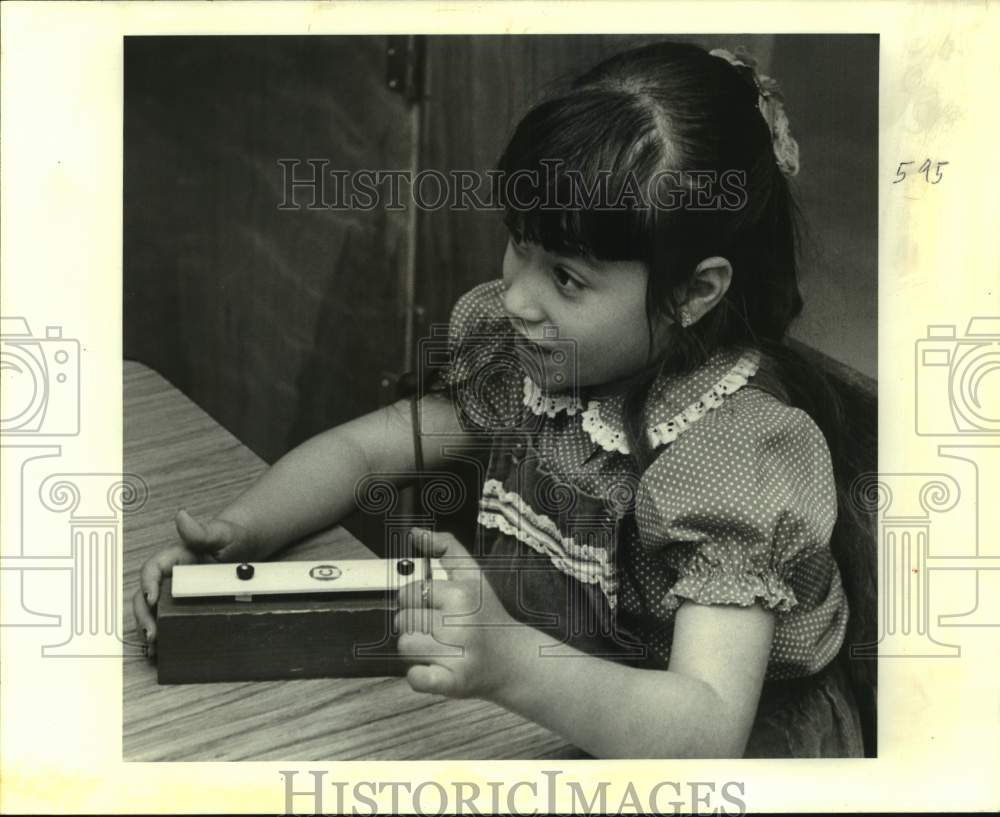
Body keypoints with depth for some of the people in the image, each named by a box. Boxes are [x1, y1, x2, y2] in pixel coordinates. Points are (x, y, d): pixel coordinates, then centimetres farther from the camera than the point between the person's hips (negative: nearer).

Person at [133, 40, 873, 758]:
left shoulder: (743, 447, -24)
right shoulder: (526, 349, -4)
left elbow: (708, 729, -33)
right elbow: (361, 447, 5)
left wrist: (508, 664, -50)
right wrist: (239, 533, -13)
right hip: (542, 721, 6)